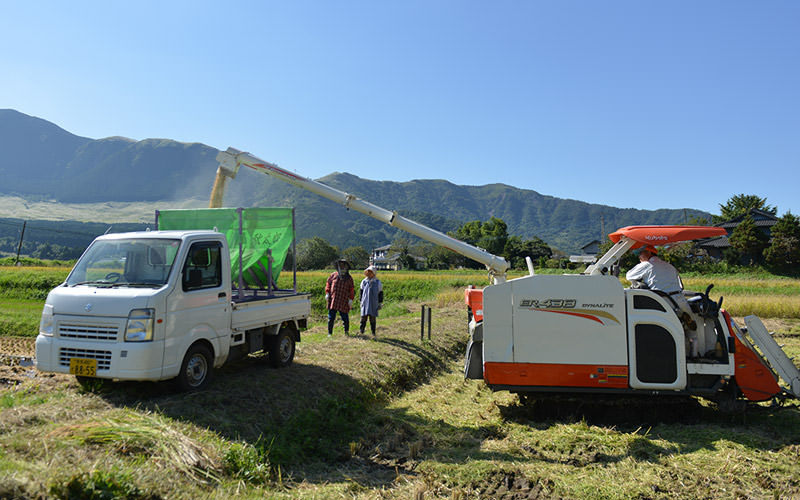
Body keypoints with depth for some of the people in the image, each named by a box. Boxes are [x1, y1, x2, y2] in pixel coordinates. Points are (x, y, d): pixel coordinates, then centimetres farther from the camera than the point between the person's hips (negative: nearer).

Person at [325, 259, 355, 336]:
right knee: (331, 317, 3)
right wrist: (327, 293, 3)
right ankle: (329, 333, 12)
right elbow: (328, 283, 15)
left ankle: (346, 331, 24)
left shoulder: (349, 278, 4)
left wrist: (351, 299, -2)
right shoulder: (333, 275, 7)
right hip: (332, 300, 1)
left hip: (343, 301, -1)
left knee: (345, 317, 3)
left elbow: (352, 289, 6)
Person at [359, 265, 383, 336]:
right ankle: (361, 329, 6)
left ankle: (373, 332, 11)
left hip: (374, 304, -1)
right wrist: (361, 301, 14)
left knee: (372, 318, 2)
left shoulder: (378, 282, 1)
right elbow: (361, 292, 15)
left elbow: (380, 294, 5)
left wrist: (380, 303, 3)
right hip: (365, 303, 1)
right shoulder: (364, 281, 6)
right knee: (363, 317, -3)